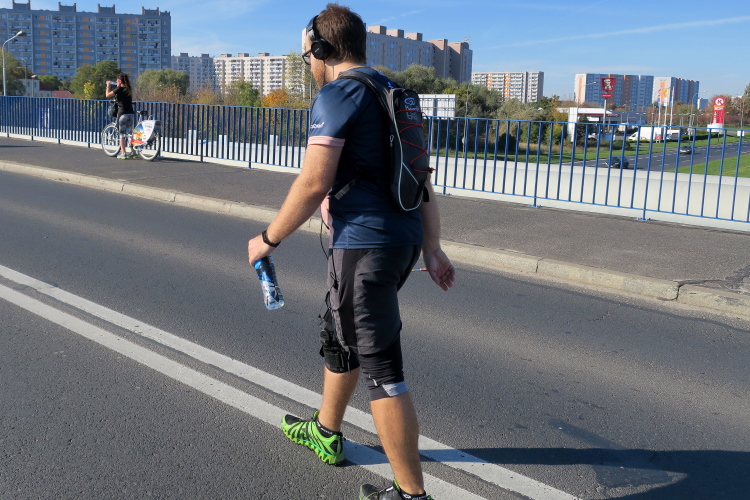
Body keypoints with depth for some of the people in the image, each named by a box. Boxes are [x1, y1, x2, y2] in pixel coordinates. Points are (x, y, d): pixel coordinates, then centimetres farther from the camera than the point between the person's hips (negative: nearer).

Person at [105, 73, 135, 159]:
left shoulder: (119, 89, -9)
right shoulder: (129, 89, 10)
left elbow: (108, 95, -3)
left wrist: (108, 86, 10)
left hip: (122, 113, -6)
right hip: (131, 113, 6)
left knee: (122, 133, -1)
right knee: (129, 133, 14)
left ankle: (123, 153, -2)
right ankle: (133, 152, 15)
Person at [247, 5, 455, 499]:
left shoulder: (337, 94, -10)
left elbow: (314, 184, -16)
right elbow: (422, 181, 16)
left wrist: (268, 239, -5)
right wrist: (432, 247, 18)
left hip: (363, 242, -10)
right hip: (403, 238, 10)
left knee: (380, 366, -4)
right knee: (339, 335, 26)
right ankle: (326, 431, 44)